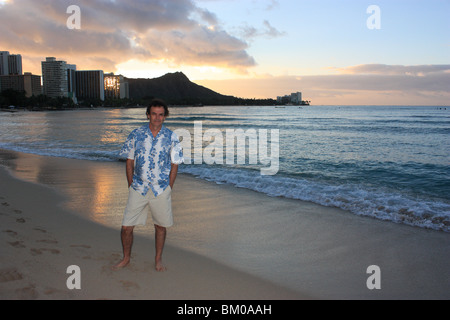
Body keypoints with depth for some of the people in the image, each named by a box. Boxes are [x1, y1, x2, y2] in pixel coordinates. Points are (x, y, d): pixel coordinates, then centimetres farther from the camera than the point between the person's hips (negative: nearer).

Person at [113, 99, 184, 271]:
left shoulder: (171, 138, -1)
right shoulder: (136, 135, 1)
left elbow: (174, 165, 3)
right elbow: (129, 162, 7)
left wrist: (168, 189, -1)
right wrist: (131, 185, 3)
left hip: (161, 189, 0)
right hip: (138, 188, 1)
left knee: (161, 225, 10)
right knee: (127, 227, 1)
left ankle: (158, 259, 30)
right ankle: (126, 258, 25)